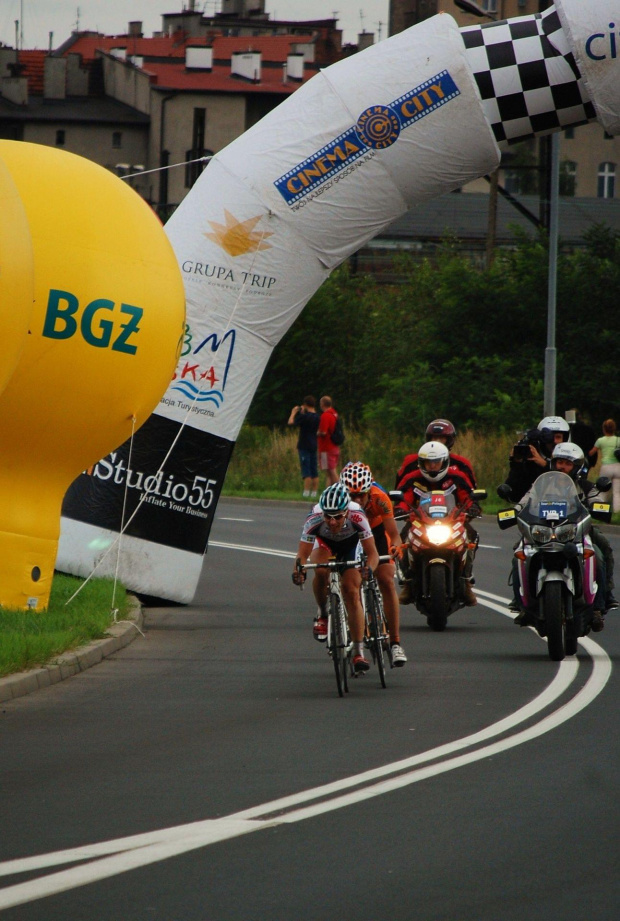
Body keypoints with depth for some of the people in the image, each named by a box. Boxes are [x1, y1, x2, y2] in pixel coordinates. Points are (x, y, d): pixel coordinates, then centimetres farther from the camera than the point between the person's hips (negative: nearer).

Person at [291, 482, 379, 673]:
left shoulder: (357, 517, -39)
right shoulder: (314, 519, -38)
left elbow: (372, 553, -36)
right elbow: (303, 553, -36)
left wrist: (368, 569, -57)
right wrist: (299, 568, -58)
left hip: (350, 545, 0)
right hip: (324, 544, 0)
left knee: (352, 593, -13)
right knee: (321, 570, -33)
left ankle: (359, 652, -8)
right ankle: (323, 614, -7)